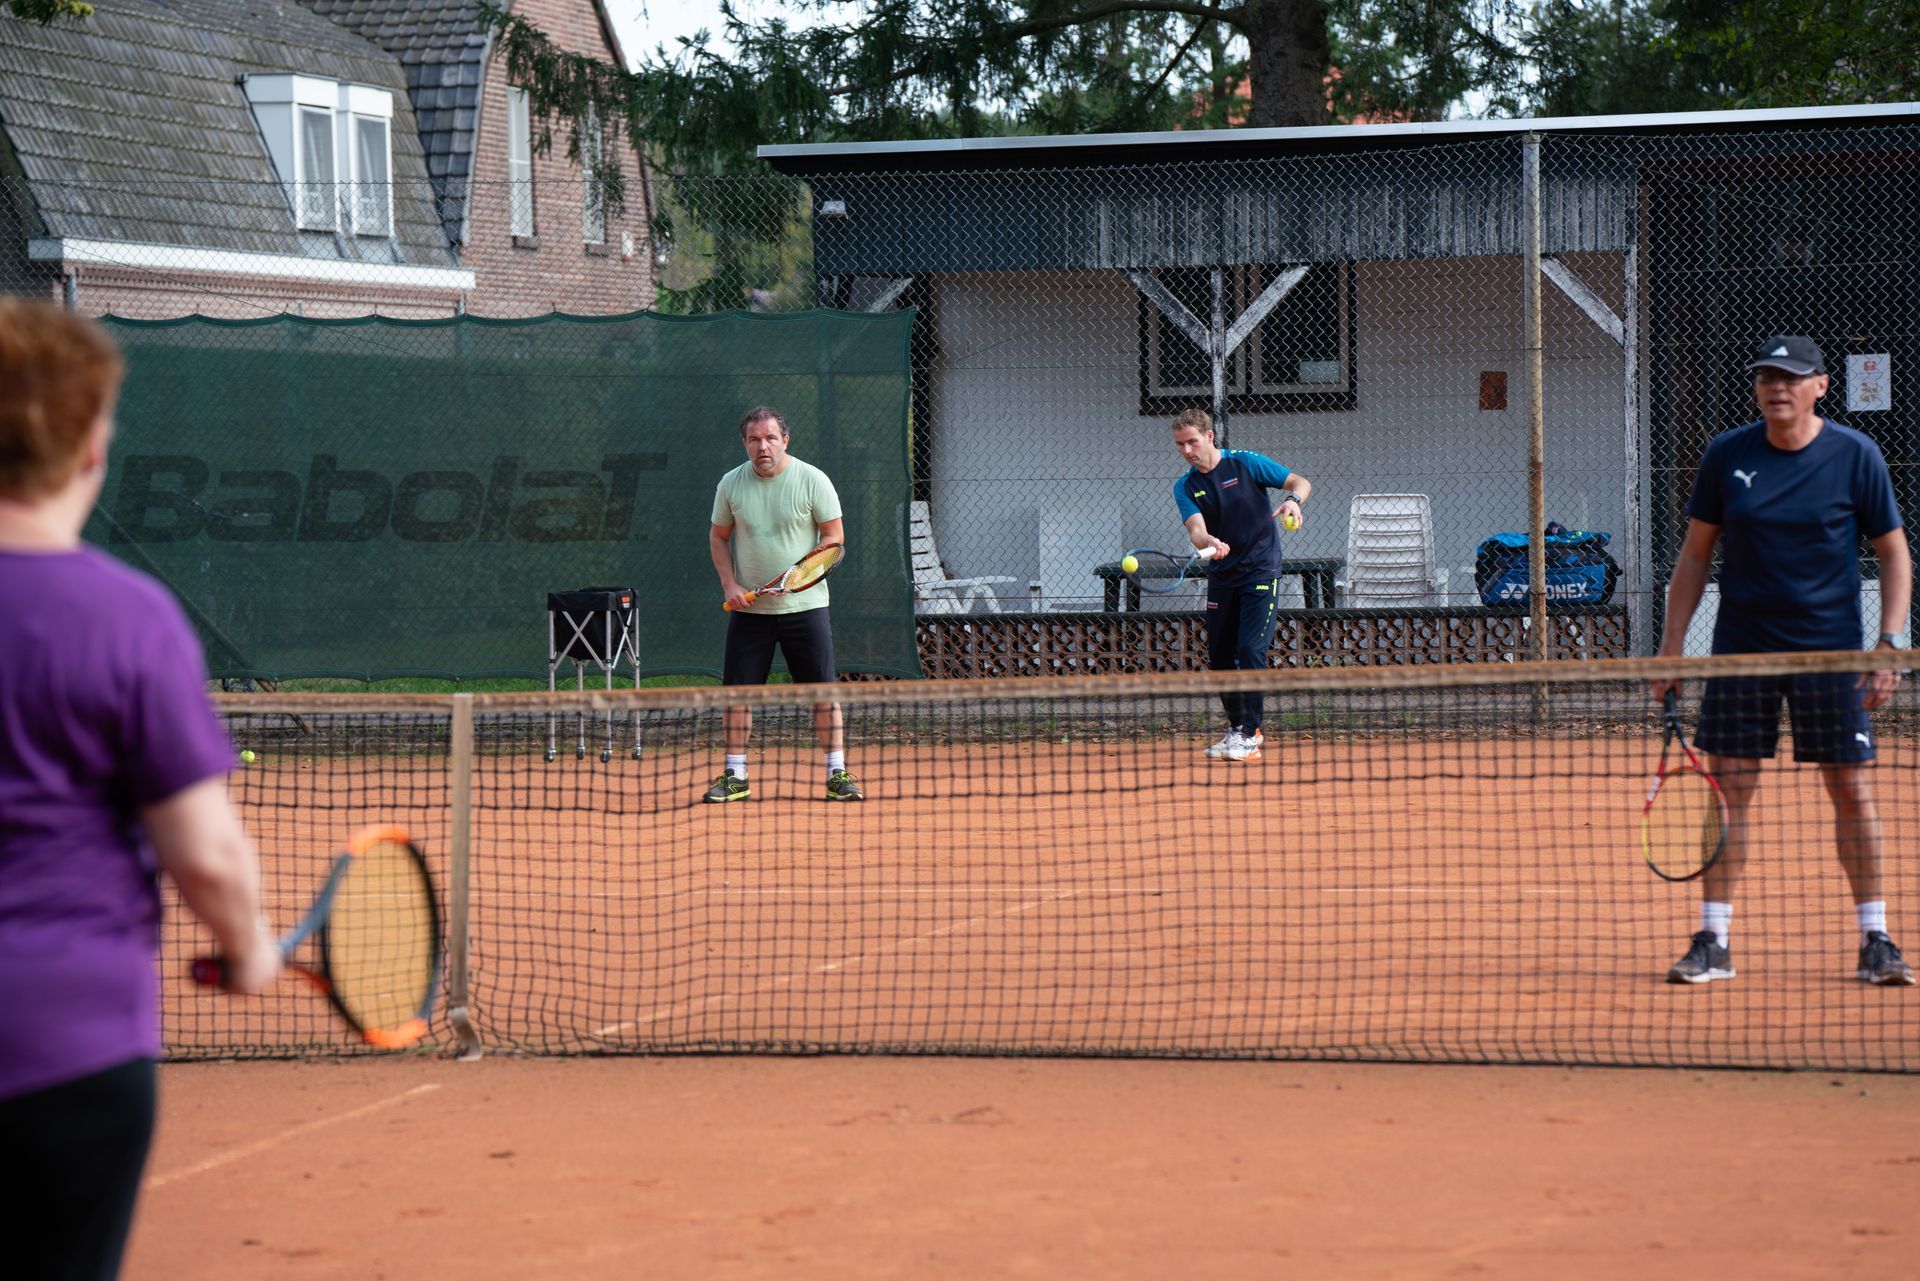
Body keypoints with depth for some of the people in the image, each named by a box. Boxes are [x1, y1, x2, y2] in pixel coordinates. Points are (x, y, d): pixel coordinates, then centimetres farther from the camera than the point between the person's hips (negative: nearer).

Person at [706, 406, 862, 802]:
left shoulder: (812, 480, -6)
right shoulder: (731, 484, 2)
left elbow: (834, 535, -2)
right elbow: (718, 537, 12)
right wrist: (729, 584, -2)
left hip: (804, 605, -2)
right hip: (749, 606, 2)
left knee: (822, 690, -3)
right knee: (738, 690, 1)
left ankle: (837, 774, 5)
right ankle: (735, 777, 11)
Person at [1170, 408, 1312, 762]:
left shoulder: (1246, 463, -5)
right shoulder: (1185, 487, 2)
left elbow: (1302, 482, -2)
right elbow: (1196, 529, -14)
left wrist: (1293, 500, -25)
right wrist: (1209, 542, -37)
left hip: (1261, 571, -5)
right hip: (1222, 575, 5)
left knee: (1250, 650, -15)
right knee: (1219, 656, 6)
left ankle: (1250, 736, -13)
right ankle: (1236, 727, 24)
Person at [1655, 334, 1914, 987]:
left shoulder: (1855, 456, -4)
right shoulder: (1725, 456, 0)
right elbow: (1695, 554, 8)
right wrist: (1671, 645, 3)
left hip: (1830, 649, -1)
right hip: (1742, 648, 1)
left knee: (1852, 789, 0)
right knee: (1730, 789, 0)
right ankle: (1713, 942, 6)